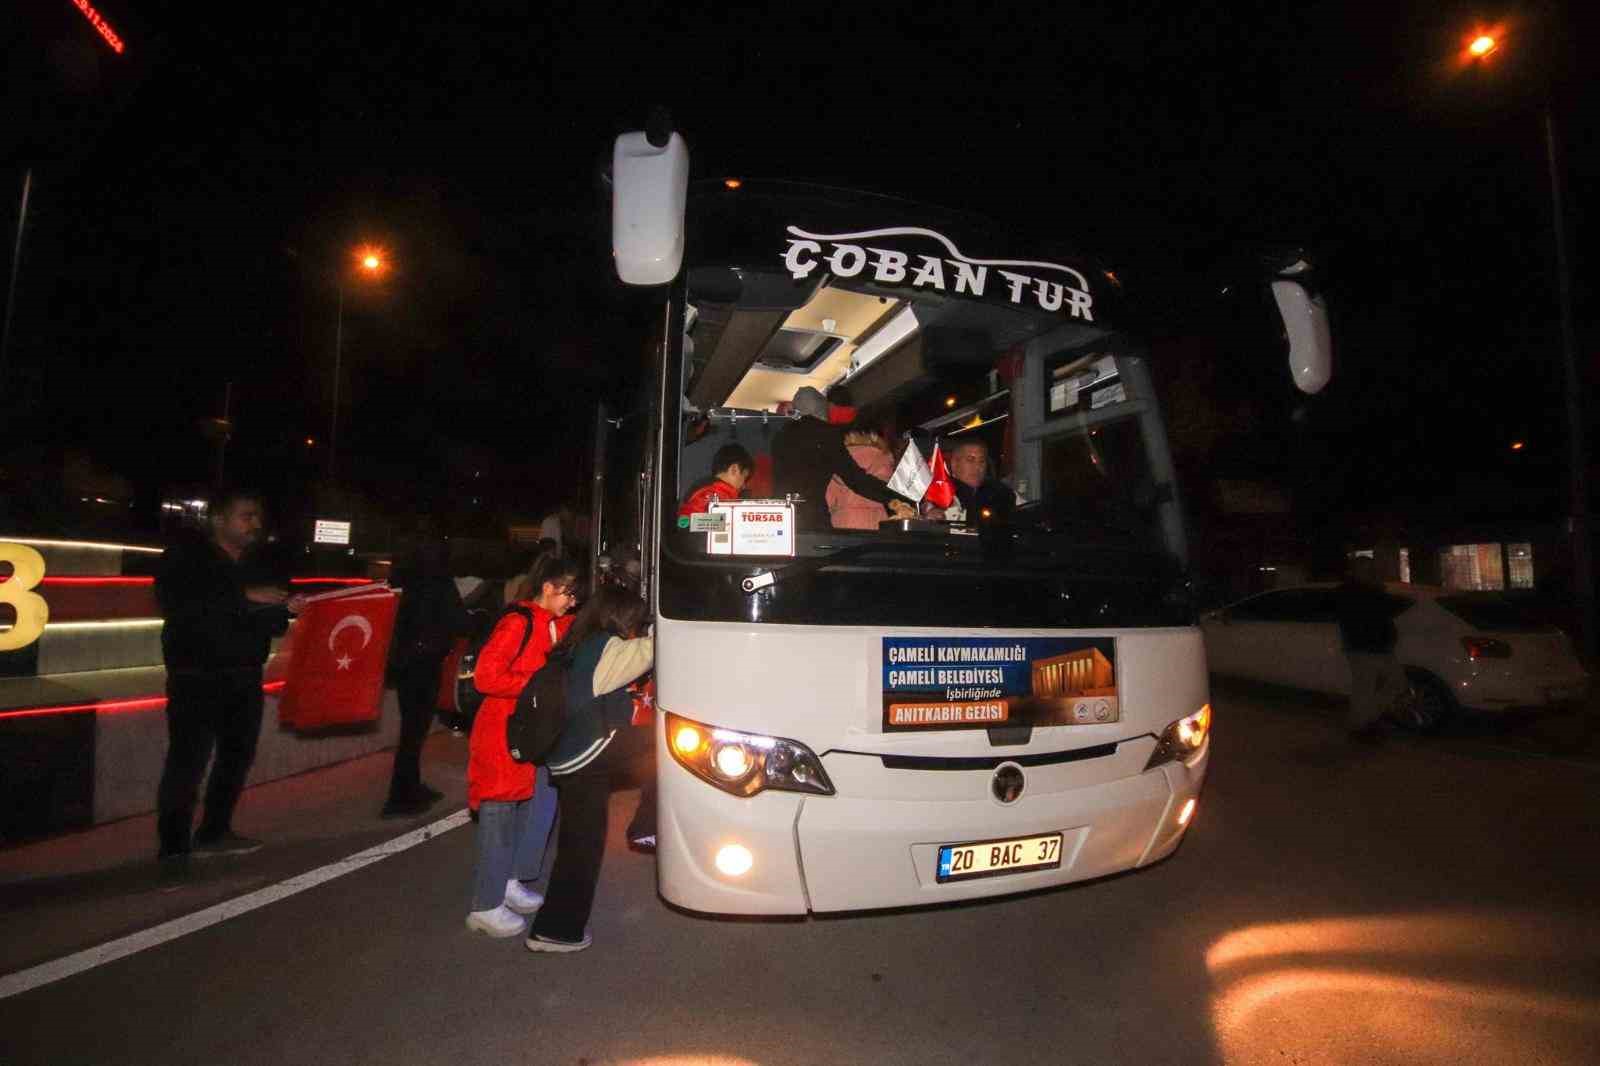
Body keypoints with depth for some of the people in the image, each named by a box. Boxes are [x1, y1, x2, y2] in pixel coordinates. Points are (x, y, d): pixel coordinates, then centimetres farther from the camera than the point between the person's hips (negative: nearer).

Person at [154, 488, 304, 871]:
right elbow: (178, 608, -22)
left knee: (238, 756, 11)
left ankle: (214, 832, 25)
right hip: (196, 678, -6)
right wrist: (243, 596, -27)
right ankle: (173, 846, 6)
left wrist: (287, 607, -5)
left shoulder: (255, 564, 12)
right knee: (187, 762, -5)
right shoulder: (184, 557, -5)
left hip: (245, 678, 6)